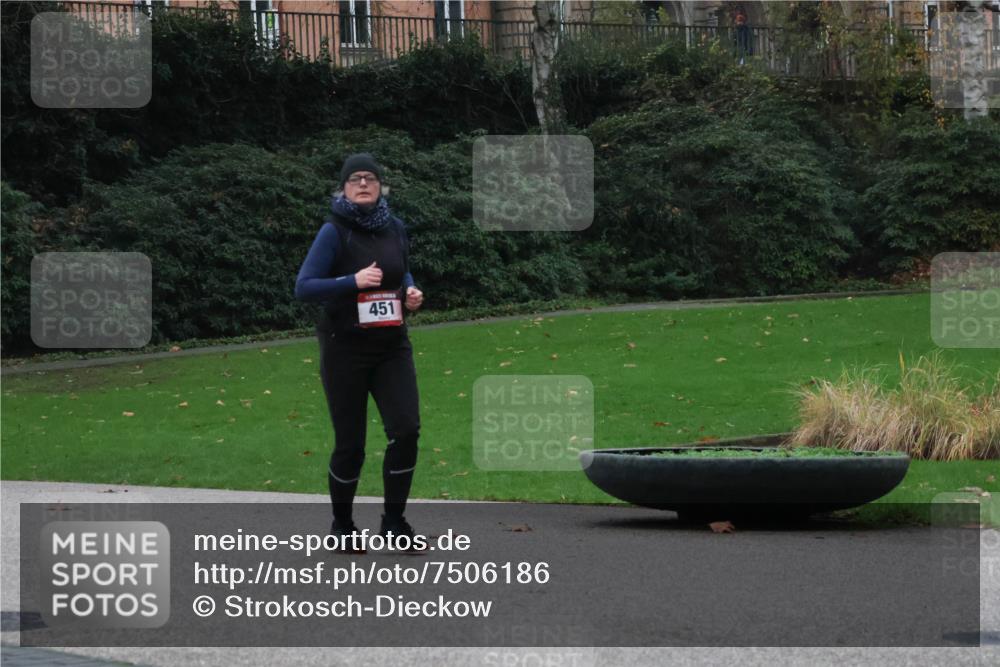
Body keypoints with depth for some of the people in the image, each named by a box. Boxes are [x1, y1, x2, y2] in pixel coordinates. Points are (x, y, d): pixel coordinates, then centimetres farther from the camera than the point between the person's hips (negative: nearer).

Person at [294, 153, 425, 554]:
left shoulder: (394, 228, 5)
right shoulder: (334, 231, -10)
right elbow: (303, 287, -16)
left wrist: (410, 291, 1)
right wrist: (353, 281, -26)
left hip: (392, 345, 4)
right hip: (345, 349, -4)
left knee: (406, 430, -9)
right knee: (350, 444, 2)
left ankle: (394, 522, 7)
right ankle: (342, 526, 23)